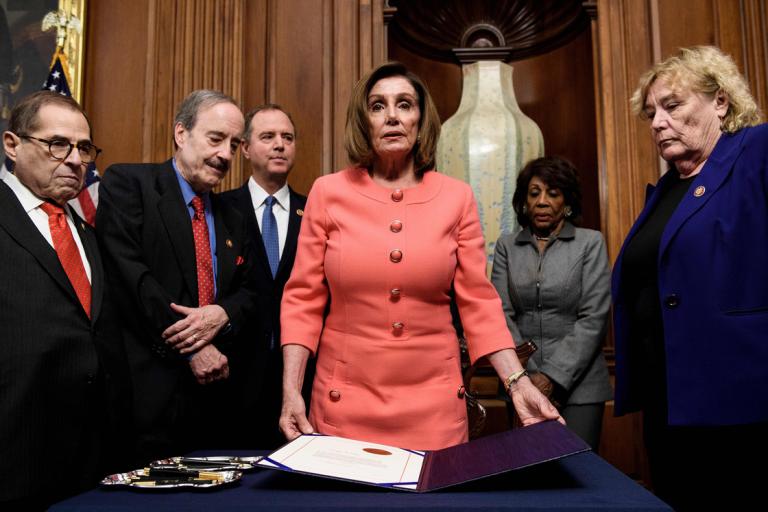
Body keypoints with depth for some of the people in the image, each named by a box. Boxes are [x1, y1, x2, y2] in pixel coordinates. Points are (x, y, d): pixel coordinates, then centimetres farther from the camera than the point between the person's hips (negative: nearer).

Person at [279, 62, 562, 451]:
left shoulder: (456, 197, 1)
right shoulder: (328, 192, -1)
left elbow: (478, 301, 2)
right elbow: (303, 299, 0)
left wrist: (518, 383, -8)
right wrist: (291, 391, -8)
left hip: (434, 403, 1)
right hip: (345, 404, 0)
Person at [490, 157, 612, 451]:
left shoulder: (590, 243, 1)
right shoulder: (507, 246, 6)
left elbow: (593, 318, -6)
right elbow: (502, 314, 0)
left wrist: (553, 377, -12)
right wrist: (525, 378, -10)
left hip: (578, 382, -1)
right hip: (523, 384, 2)